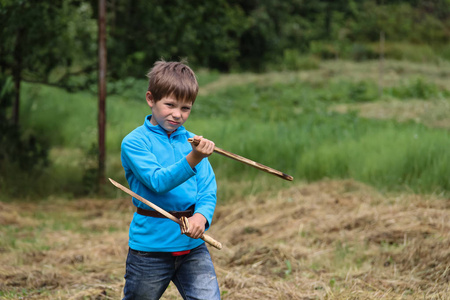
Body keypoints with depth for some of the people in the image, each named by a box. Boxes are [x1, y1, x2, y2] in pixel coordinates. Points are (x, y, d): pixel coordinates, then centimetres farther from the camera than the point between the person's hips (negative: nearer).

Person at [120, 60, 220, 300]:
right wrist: (192, 160, -37)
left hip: (192, 245, 3)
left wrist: (201, 216, -20)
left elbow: (208, 192, 2)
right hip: (150, 246, -3)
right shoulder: (134, 142, -7)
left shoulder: (193, 142, 6)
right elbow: (158, 181, -22)